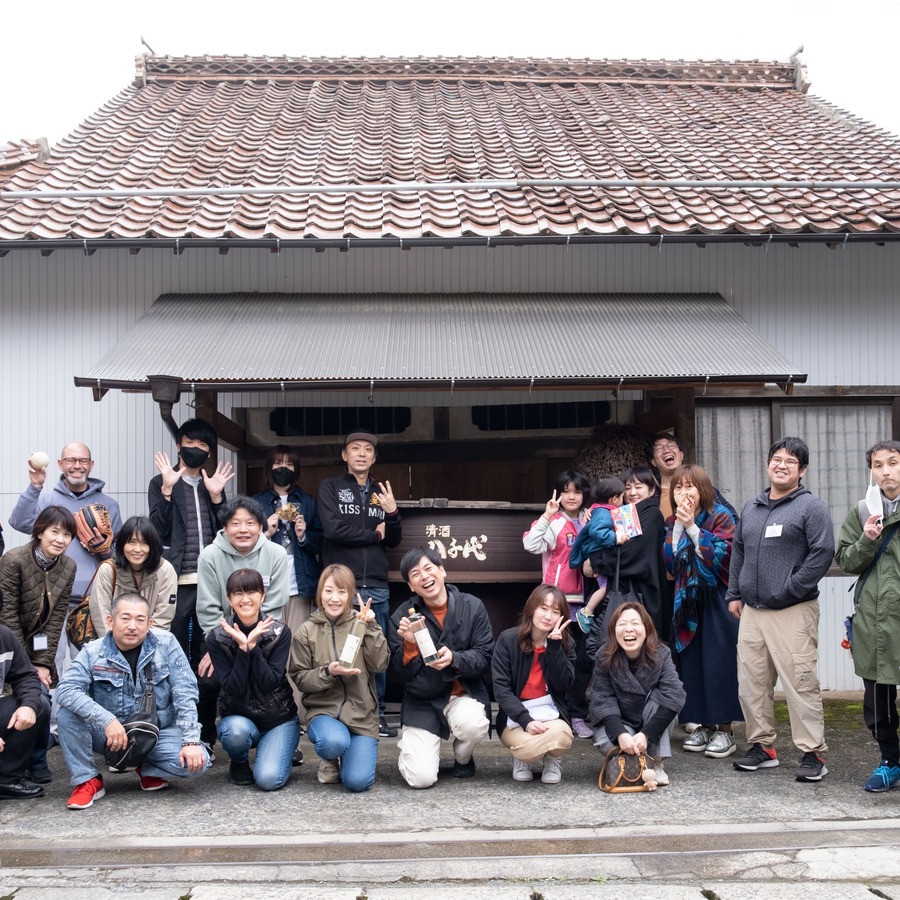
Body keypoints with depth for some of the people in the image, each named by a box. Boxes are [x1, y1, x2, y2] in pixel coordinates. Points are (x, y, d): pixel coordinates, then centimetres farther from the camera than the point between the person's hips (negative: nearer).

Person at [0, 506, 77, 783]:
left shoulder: (68, 567, -6)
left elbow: (57, 617, -5)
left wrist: (43, 663, -11)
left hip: (37, 643, 4)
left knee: (40, 695, -10)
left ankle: (37, 761, 9)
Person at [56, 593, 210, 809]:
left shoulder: (166, 644, -8)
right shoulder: (93, 652, -9)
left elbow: (185, 693, -10)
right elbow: (66, 689, -24)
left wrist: (191, 741, -20)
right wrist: (107, 720, -36)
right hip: (108, 734, 0)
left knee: (196, 762, -26)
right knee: (68, 712, -25)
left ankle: (148, 769, 7)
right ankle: (87, 780, -7)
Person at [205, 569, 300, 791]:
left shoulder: (280, 632, -8)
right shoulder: (217, 638, -8)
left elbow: (270, 683, -16)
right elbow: (233, 688, -15)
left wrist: (252, 645, -24)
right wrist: (242, 647, -24)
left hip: (279, 718, -1)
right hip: (238, 717, 1)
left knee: (269, 779, -23)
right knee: (236, 731, -35)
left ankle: (282, 751, 12)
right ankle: (239, 763, 0)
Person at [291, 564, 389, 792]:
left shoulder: (361, 624, 3)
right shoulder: (307, 631, 1)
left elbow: (380, 665, -6)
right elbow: (299, 678, 1)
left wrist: (370, 627, -15)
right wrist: (328, 672, -17)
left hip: (361, 712, 1)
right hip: (323, 709, 0)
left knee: (358, 782, -16)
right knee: (334, 742, -36)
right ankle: (328, 760, 3)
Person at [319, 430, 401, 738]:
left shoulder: (381, 493, 16)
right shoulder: (331, 487, 4)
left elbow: (393, 542, 13)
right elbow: (333, 529, -11)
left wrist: (392, 514, -6)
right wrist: (373, 534, -2)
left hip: (377, 587, 4)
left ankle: (376, 713, 16)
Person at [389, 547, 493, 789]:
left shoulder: (473, 607, -5)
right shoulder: (402, 617, -4)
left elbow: (484, 657, -6)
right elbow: (403, 674, -4)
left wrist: (454, 659, -25)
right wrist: (409, 644, -24)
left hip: (464, 694, 1)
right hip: (422, 702, 0)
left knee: (473, 723, -35)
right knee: (421, 778, -17)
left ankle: (463, 758, 4)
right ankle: (410, 744, 22)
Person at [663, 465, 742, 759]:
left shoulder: (721, 517, -7)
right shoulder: (672, 523, 10)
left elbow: (721, 555, -19)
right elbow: (668, 562, 0)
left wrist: (692, 527, -20)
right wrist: (678, 527, -10)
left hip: (717, 601, -5)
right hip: (687, 601, 5)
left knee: (719, 663, -5)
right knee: (691, 663, 5)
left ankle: (724, 729, 1)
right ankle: (704, 725, 15)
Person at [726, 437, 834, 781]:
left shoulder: (810, 507, -4)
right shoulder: (751, 508, 16)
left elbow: (822, 552, -11)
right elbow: (737, 551, 22)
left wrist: (792, 588, -12)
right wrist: (734, 594, 15)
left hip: (794, 612, -6)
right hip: (752, 611, 6)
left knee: (801, 684, -6)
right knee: (751, 682, 8)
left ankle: (813, 754, 2)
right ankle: (762, 746, 21)